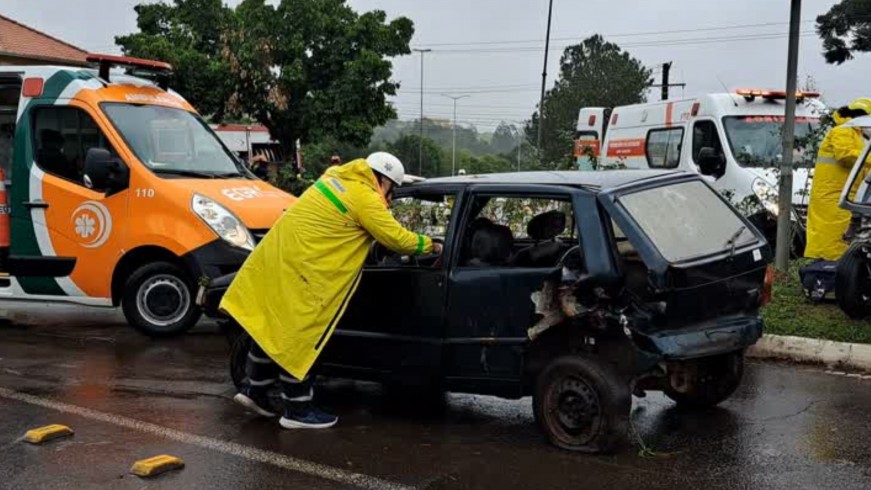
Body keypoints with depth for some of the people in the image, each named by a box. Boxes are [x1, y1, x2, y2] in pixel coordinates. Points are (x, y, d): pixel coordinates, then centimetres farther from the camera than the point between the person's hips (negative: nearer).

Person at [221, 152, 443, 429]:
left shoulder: (337, 176, 14)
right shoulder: (365, 198, -12)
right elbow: (397, 239, -8)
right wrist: (430, 245, 8)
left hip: (279, 254, 9)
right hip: (301, 267, -9)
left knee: (272, 328, 18)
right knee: (299, 337, -1)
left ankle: (255, 391, 27)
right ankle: (298, 411, 8)